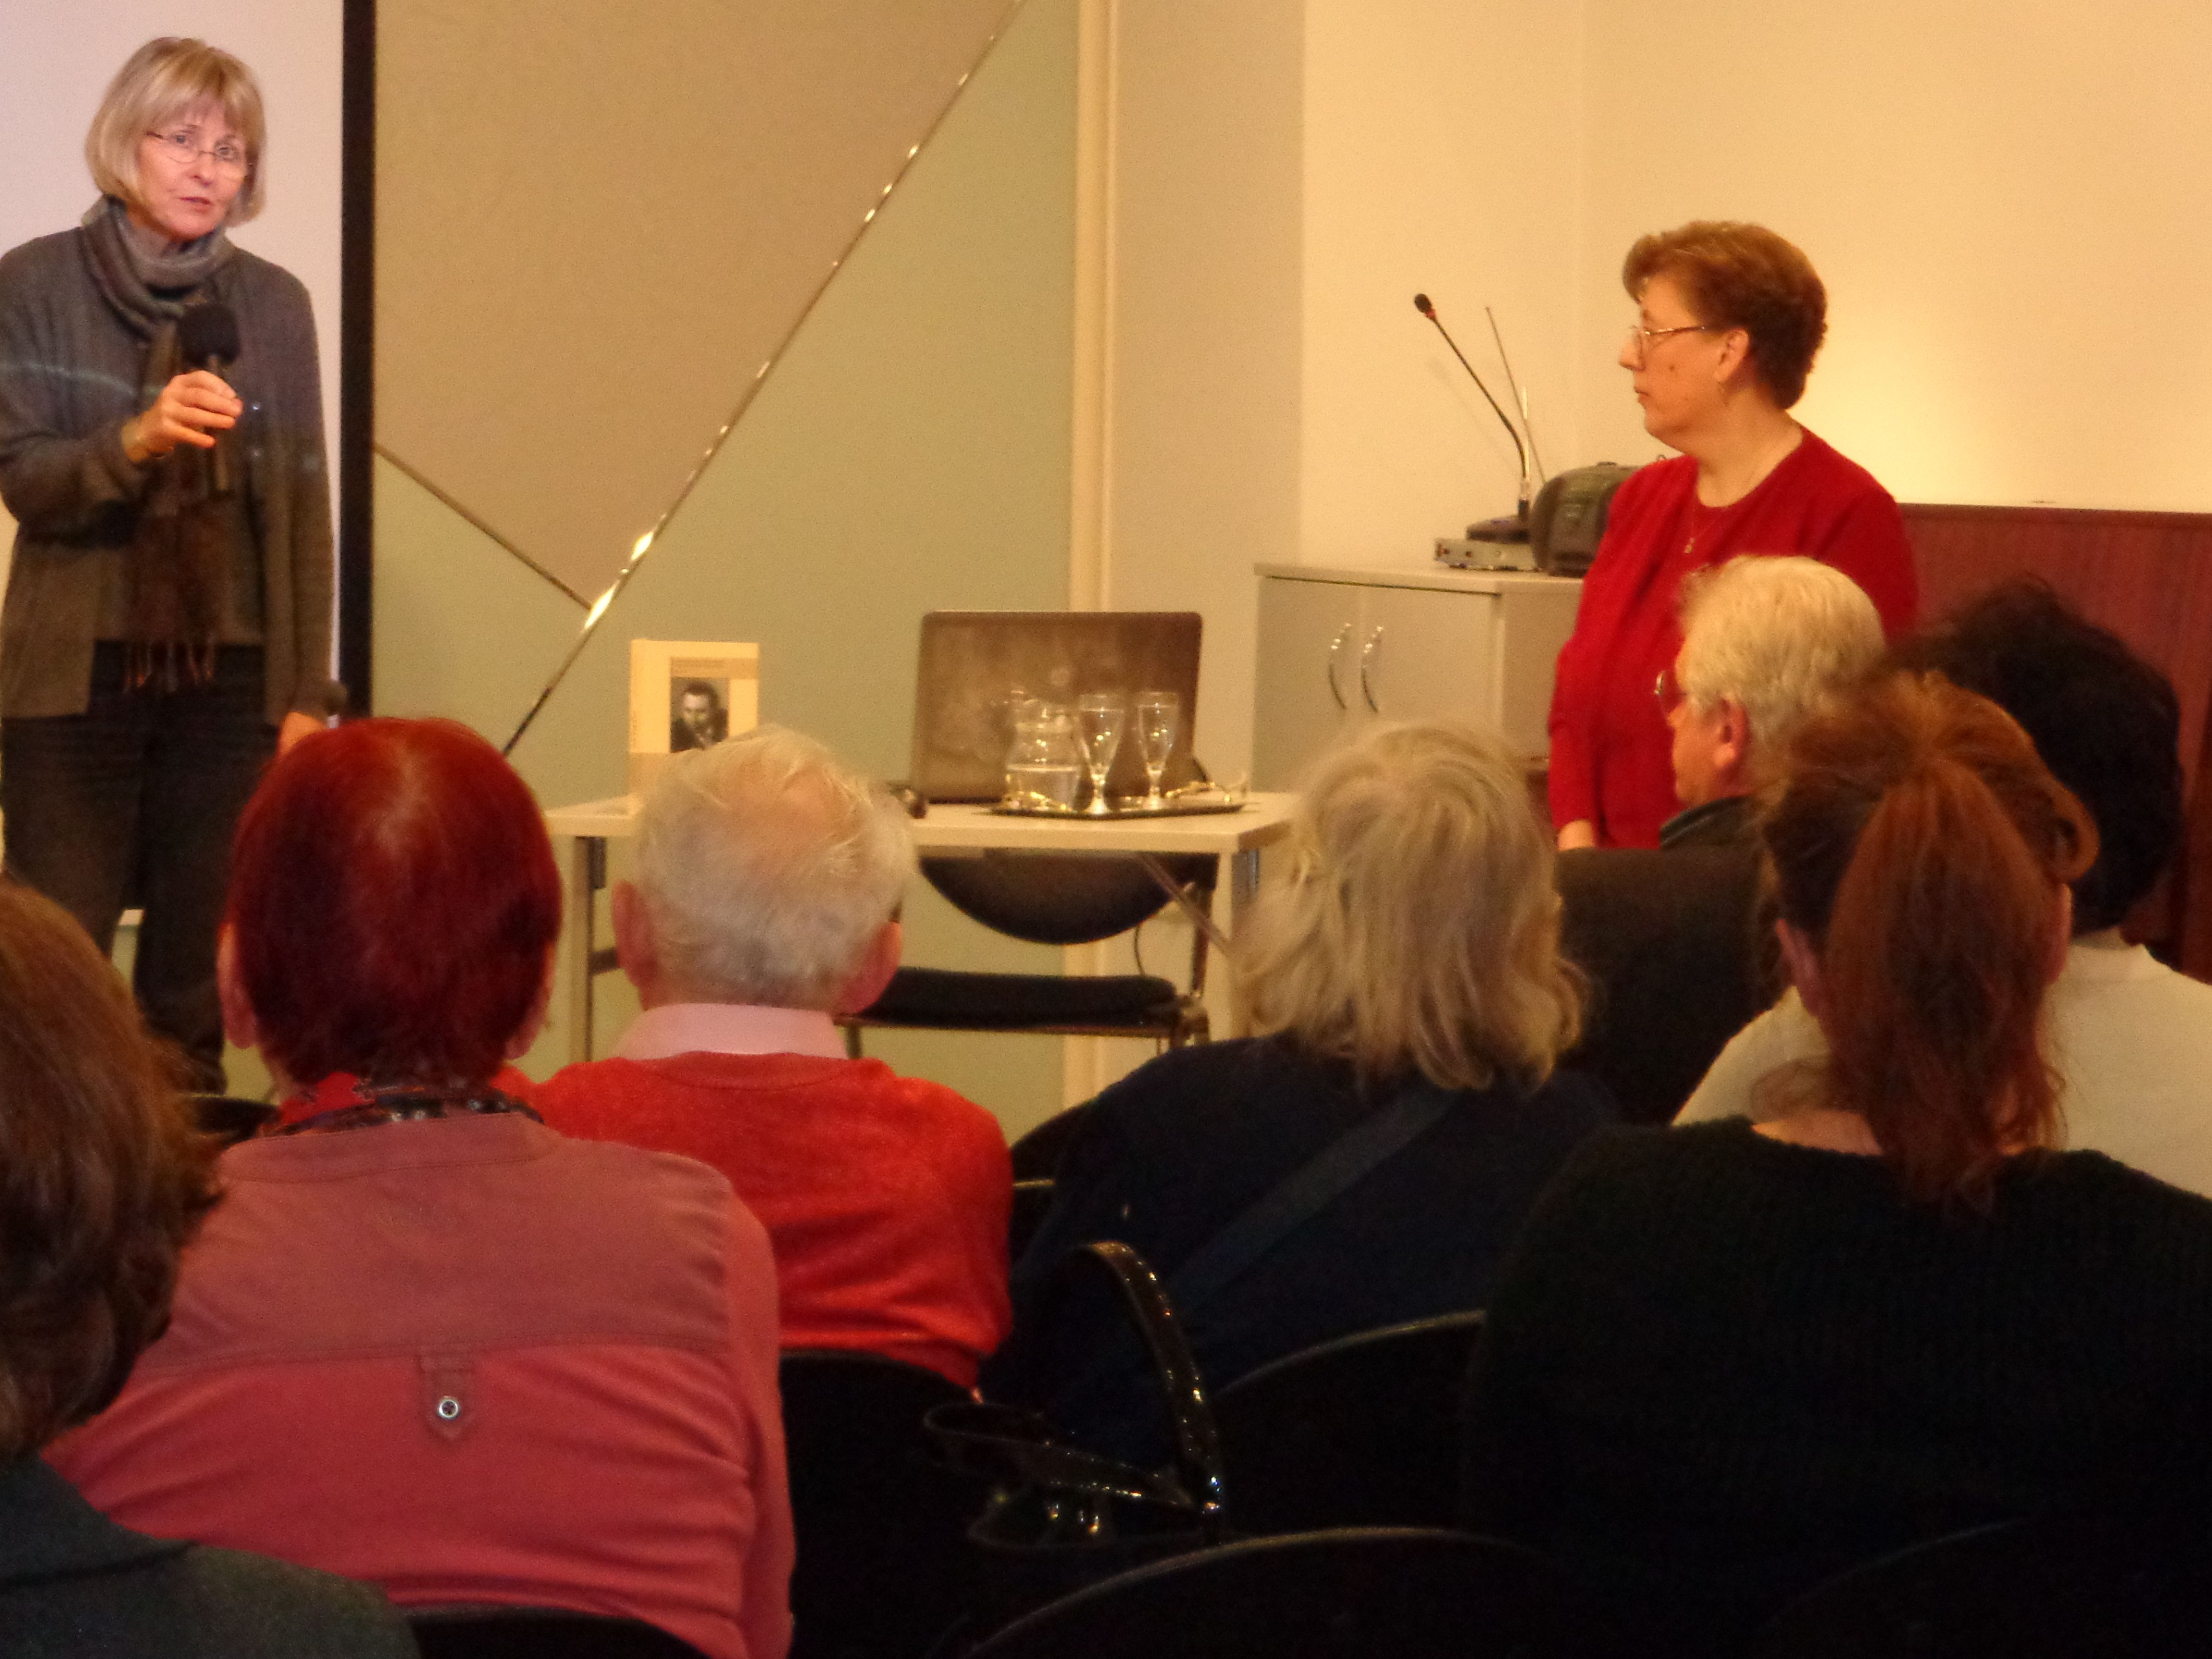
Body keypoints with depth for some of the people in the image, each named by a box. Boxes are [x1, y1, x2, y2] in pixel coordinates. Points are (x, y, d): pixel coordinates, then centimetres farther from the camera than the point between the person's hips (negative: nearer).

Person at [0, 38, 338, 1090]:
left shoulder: (273, 304, 8)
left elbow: (305, 508, 9)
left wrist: (307, 692, 5)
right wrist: (134, 441, -23)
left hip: (229, 677, 2)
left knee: (195, 983, 2)